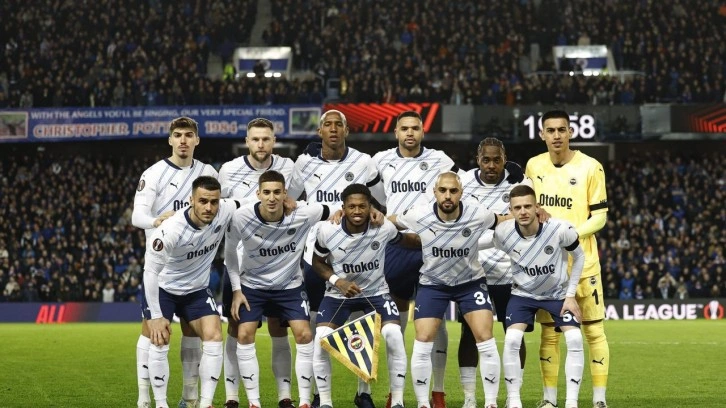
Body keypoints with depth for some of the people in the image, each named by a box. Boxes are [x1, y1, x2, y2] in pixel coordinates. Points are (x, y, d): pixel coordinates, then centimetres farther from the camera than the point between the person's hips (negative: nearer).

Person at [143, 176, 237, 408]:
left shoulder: (225, 213, -23)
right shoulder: (171, 230, -34)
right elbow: (150, 271, -26)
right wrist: (156, 316, -24)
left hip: (197, 289, 4)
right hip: (162, 287, -4)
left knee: (214, 337, -10)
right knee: (160, 341, -14)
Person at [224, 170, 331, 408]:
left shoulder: (302, 215, -24)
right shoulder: (241, 218, -24)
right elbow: (230, 250, -6)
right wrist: (236, 290, -7)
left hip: (290, 285, 0)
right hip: (252, 285, 0)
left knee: (304, 336, -10)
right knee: (244, 336, -10)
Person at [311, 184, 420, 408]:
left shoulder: (384, 228, -19)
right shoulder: (328, 231, -19)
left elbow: (404, 239, 4)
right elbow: (318, 262, -2)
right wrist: (337, 281, -18)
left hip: (376, 292, 0)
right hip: (339, 294, 0)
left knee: (395, 338, -20)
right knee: (321, 341, -19)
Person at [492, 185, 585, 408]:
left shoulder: (560, 229, -27)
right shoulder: (502, 233, -24)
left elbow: (579, 256, -8)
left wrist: (570, 295, -9)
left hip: (558, 293, 0)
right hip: (523, 293, 0)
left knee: (574, 339, -17)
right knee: (511, 341, -20)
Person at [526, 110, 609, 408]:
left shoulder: (590, 167, -6)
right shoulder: (533, 166, 5)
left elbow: (599, 216, -6)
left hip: (582, 262, -3)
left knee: (593, 330, -1)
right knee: (549, 332, 5)